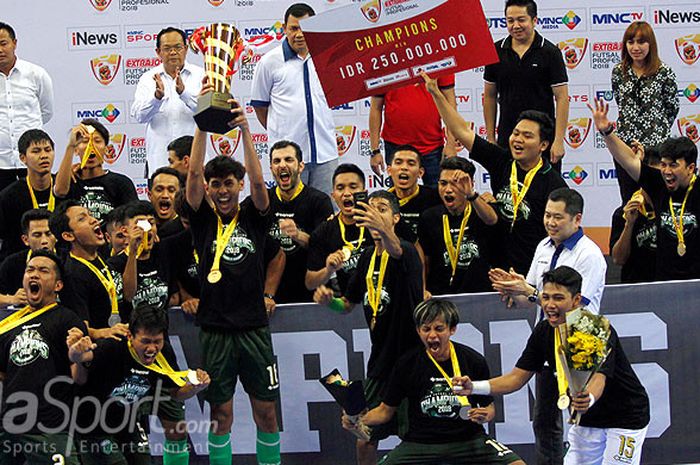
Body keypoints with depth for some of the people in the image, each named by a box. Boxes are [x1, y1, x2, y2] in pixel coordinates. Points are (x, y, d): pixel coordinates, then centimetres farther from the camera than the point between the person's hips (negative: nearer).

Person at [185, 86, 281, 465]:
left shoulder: (253, 217, 4)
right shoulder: (203, 219, 4)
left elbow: (258, 181, -13)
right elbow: (194, 173, -8)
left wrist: (244, 129, -23)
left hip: (254, 327, 0)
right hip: (215, 329, 0)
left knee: (266, 412, 5)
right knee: (221, 412, 5)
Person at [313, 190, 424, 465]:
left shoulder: (406, 252, -12)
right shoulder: (368, 257, 11)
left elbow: (396, 250, -38)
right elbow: (348, 304, 23)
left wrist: (384, 232, -61)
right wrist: (328, 300, 0)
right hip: (379, 363, 7)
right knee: (365, 442, 6)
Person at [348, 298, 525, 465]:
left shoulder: (474, 361, -2)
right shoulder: (406, 364, -1)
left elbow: (489, 407, 9)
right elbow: (386, 410, 6)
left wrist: (485, 415, -15)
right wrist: (357, 420, -13)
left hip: (468, 440, 1)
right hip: (420, 443, -1)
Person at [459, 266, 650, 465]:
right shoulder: (543, 331, -9)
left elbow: (598, 379, -41)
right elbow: (518, 377, -5)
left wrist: (588, 399, -65)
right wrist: (474, 387, -20)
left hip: (626, 417, -6)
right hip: (588, 419, 6)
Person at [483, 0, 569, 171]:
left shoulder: (549, 52, -4)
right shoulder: (497, 51, 5)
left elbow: (562, 98, -6)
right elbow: (489, 96, 12)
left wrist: (559, 140, -12)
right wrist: (490, 137, 7)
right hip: (506, 139, 3)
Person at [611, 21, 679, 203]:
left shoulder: (664, 72, -8)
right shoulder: (618, 71, 3)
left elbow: (672, 108, 3)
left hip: (655, 145, -3)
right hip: (625, 143, 3)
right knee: (628, 200, 9)